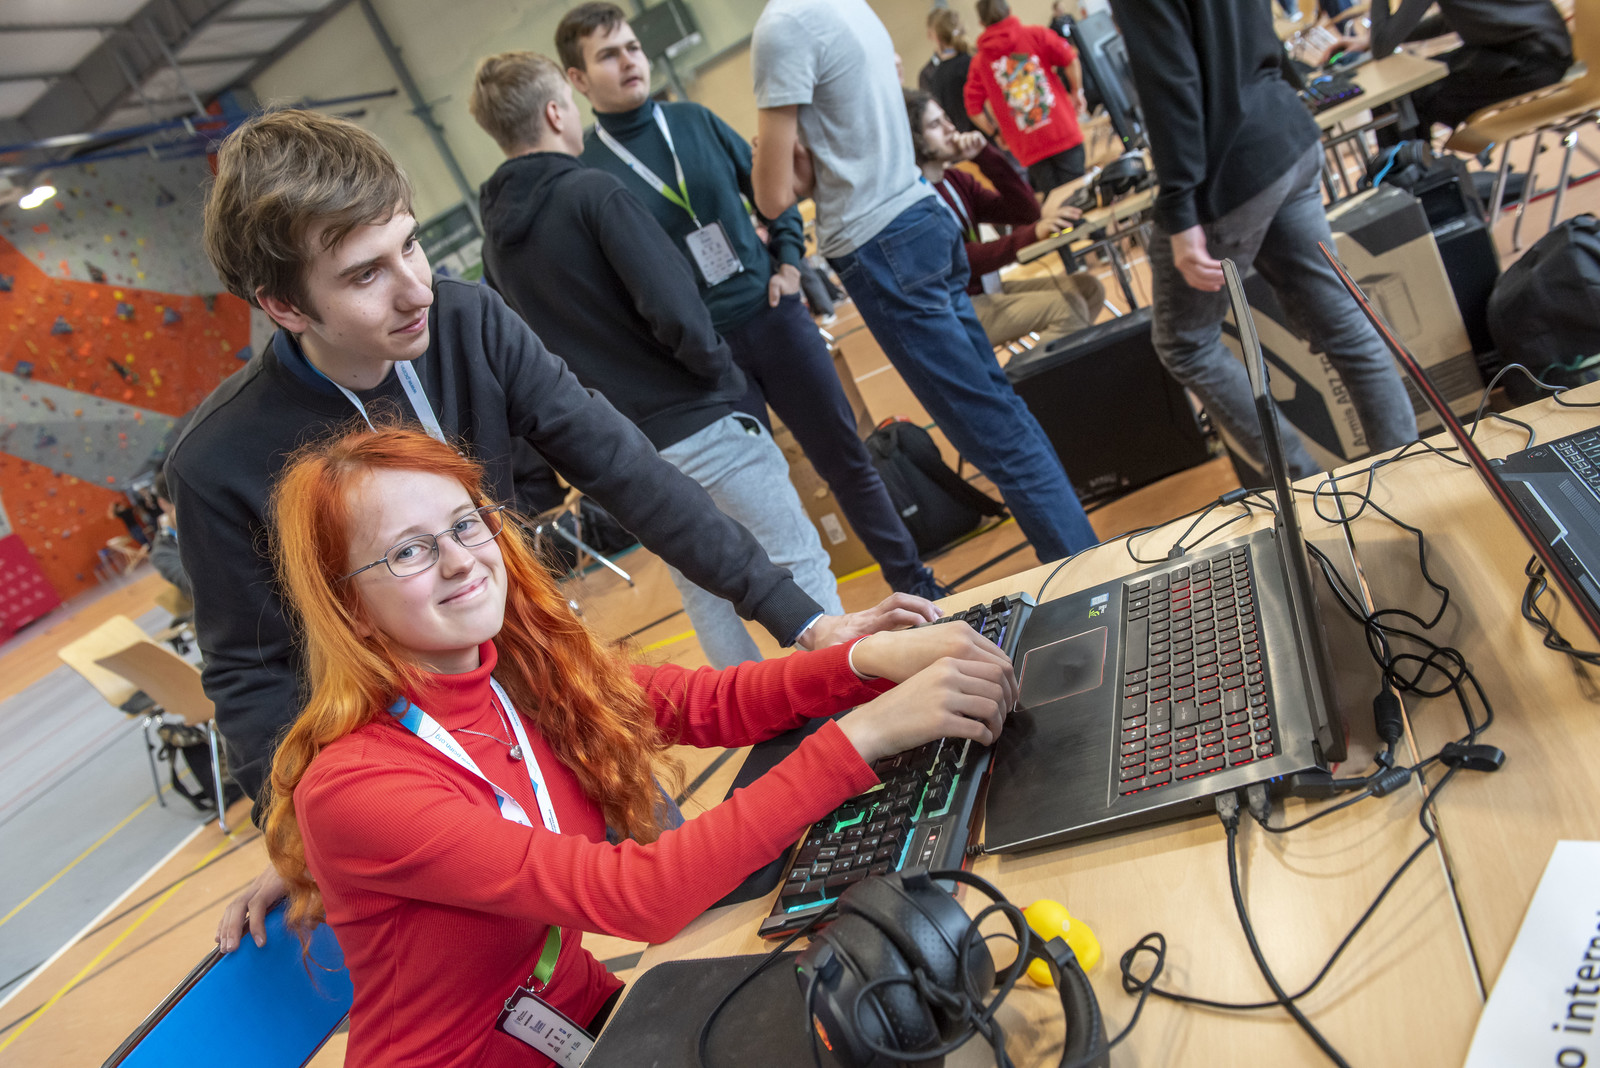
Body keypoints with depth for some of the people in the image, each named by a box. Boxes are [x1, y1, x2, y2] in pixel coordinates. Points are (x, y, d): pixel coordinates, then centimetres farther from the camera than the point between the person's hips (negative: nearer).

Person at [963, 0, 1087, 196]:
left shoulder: (979, 61, 6)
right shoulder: (1035, 35, 4)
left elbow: (973, 108, 1)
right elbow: (1069, 58, -5)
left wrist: (995, 134, 14)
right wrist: (1076, 91, 10)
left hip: (1028, 149, 1)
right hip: (1064, 134, -1)